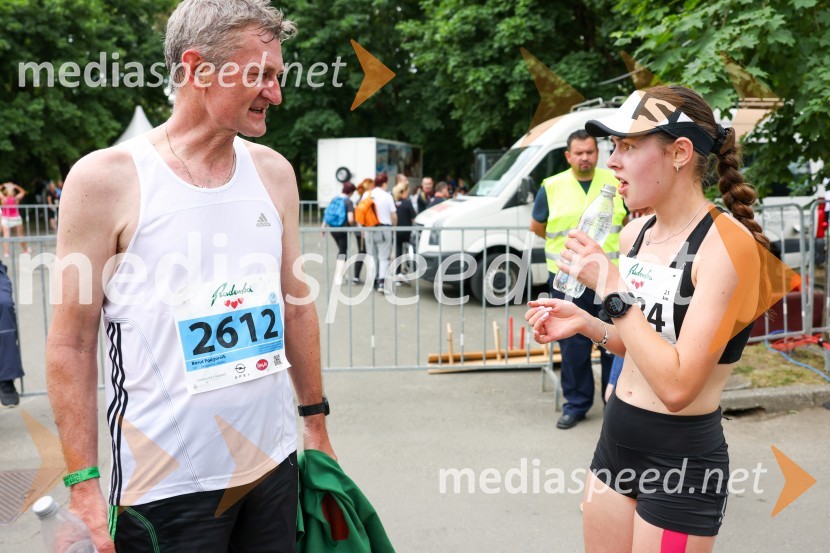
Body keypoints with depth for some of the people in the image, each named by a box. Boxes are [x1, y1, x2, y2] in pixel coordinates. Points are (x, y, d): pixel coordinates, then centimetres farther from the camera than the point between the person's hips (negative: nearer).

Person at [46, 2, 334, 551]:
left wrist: (316, 422, 14)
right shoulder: (106, 178, -9)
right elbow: (72, 344, -7)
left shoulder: (274, 172, 5)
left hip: (273, 464, 5)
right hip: (166, 484, -4)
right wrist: (83, 482, -9)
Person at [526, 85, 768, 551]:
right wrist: (585, 324, -2)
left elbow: (678, 385, -25)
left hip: (683, 461, -7)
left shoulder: (726, 243, -20)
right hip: (615, 442, 7)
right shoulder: (635, 234, 2)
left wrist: (611, 289, -24)